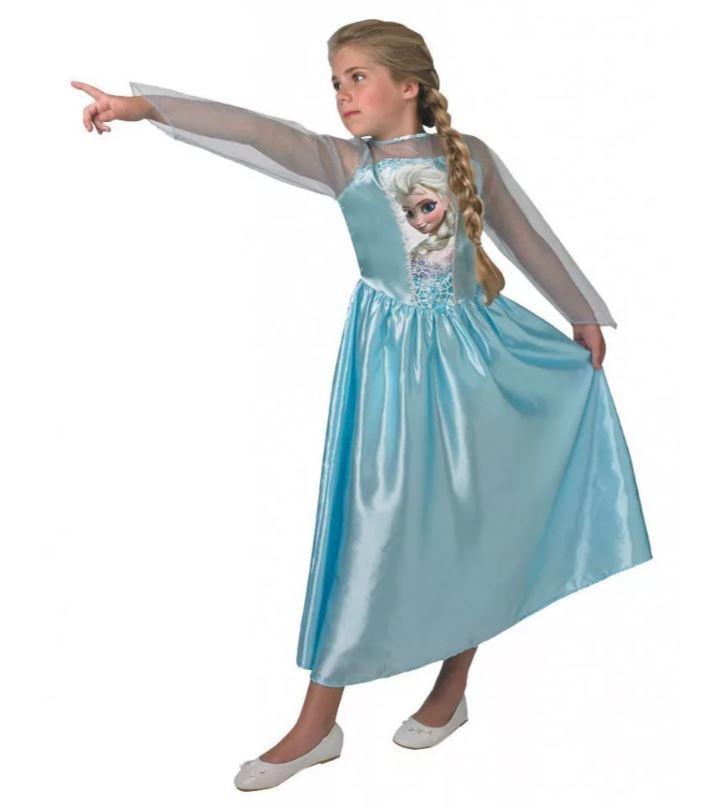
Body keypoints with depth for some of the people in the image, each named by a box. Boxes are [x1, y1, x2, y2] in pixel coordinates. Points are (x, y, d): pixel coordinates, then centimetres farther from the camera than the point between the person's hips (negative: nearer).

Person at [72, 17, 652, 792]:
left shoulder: (471, 155, 3)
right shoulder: (343, 164, -2)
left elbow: (530, 239, 12)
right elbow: (254, 133, -17)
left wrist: (584, 315, 19)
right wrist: (145, 106, -29)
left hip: (473, 348, 2)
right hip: (393, 358, -1)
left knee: (471, 515, 8)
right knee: (371, 521, -1)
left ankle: (453, 685, 28)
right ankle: (318, 723, 9)